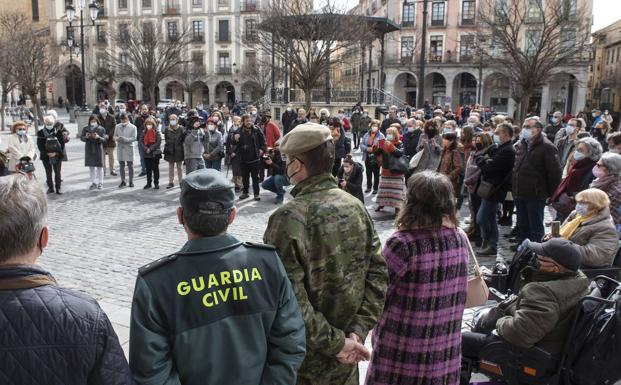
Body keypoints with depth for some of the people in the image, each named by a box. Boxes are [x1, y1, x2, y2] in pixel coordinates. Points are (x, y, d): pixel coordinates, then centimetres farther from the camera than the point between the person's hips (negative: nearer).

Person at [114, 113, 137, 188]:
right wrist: (117, 139, -11)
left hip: (129, 148, -3)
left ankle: (131, 181, 12)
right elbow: (114, 136, 12)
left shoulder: (133, 127, -4)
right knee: (121, 165, 8)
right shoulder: (117, 126, 8)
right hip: (120, 148, 3)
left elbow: (134, 138, -10)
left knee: (130, 165, 2)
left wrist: (125, 139, -23)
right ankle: (123, 181, 18)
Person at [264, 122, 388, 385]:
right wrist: (358, 331, -6)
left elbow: (290, 300, -26)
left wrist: (335, 342, -17)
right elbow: (378, 274, -4)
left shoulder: (288, 217, -22)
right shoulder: (356, 207, -4)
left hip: (303, 360, -4)